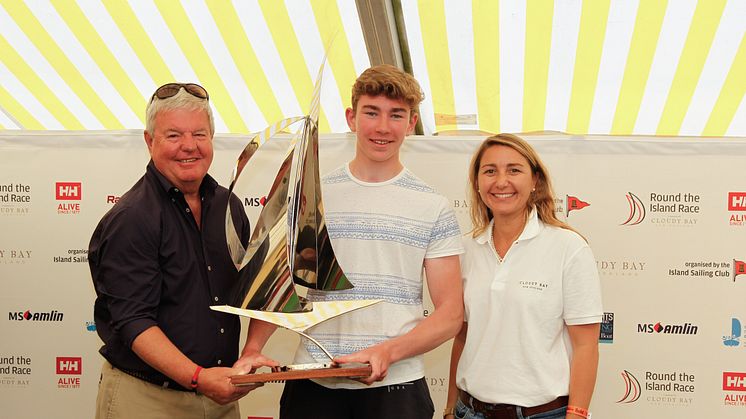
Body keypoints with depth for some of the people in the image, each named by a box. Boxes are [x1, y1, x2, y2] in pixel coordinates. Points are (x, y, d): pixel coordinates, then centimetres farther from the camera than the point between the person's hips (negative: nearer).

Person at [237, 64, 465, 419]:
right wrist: (252, 349, -10)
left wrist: (388, 351, -16)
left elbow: (450, 314, -1)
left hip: (396, 385, -1)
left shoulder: (434, 208, 2)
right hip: (312, 384, 1)